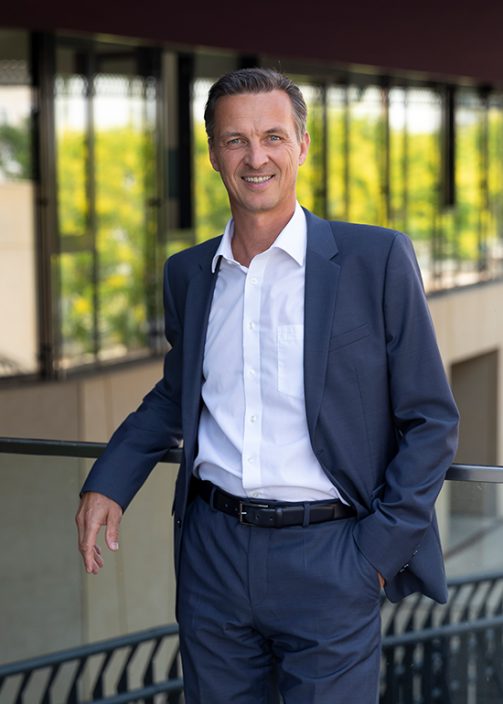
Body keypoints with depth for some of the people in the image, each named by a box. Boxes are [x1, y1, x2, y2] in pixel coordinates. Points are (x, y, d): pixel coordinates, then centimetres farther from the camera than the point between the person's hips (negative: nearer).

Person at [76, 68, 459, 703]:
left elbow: (430, 419, -3)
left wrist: (378, 549, -8)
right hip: (212, 550, 4)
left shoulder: (377, 259, -6)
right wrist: (108, 483, 8)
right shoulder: (188, 274, 9)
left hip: (328, 559, -4)